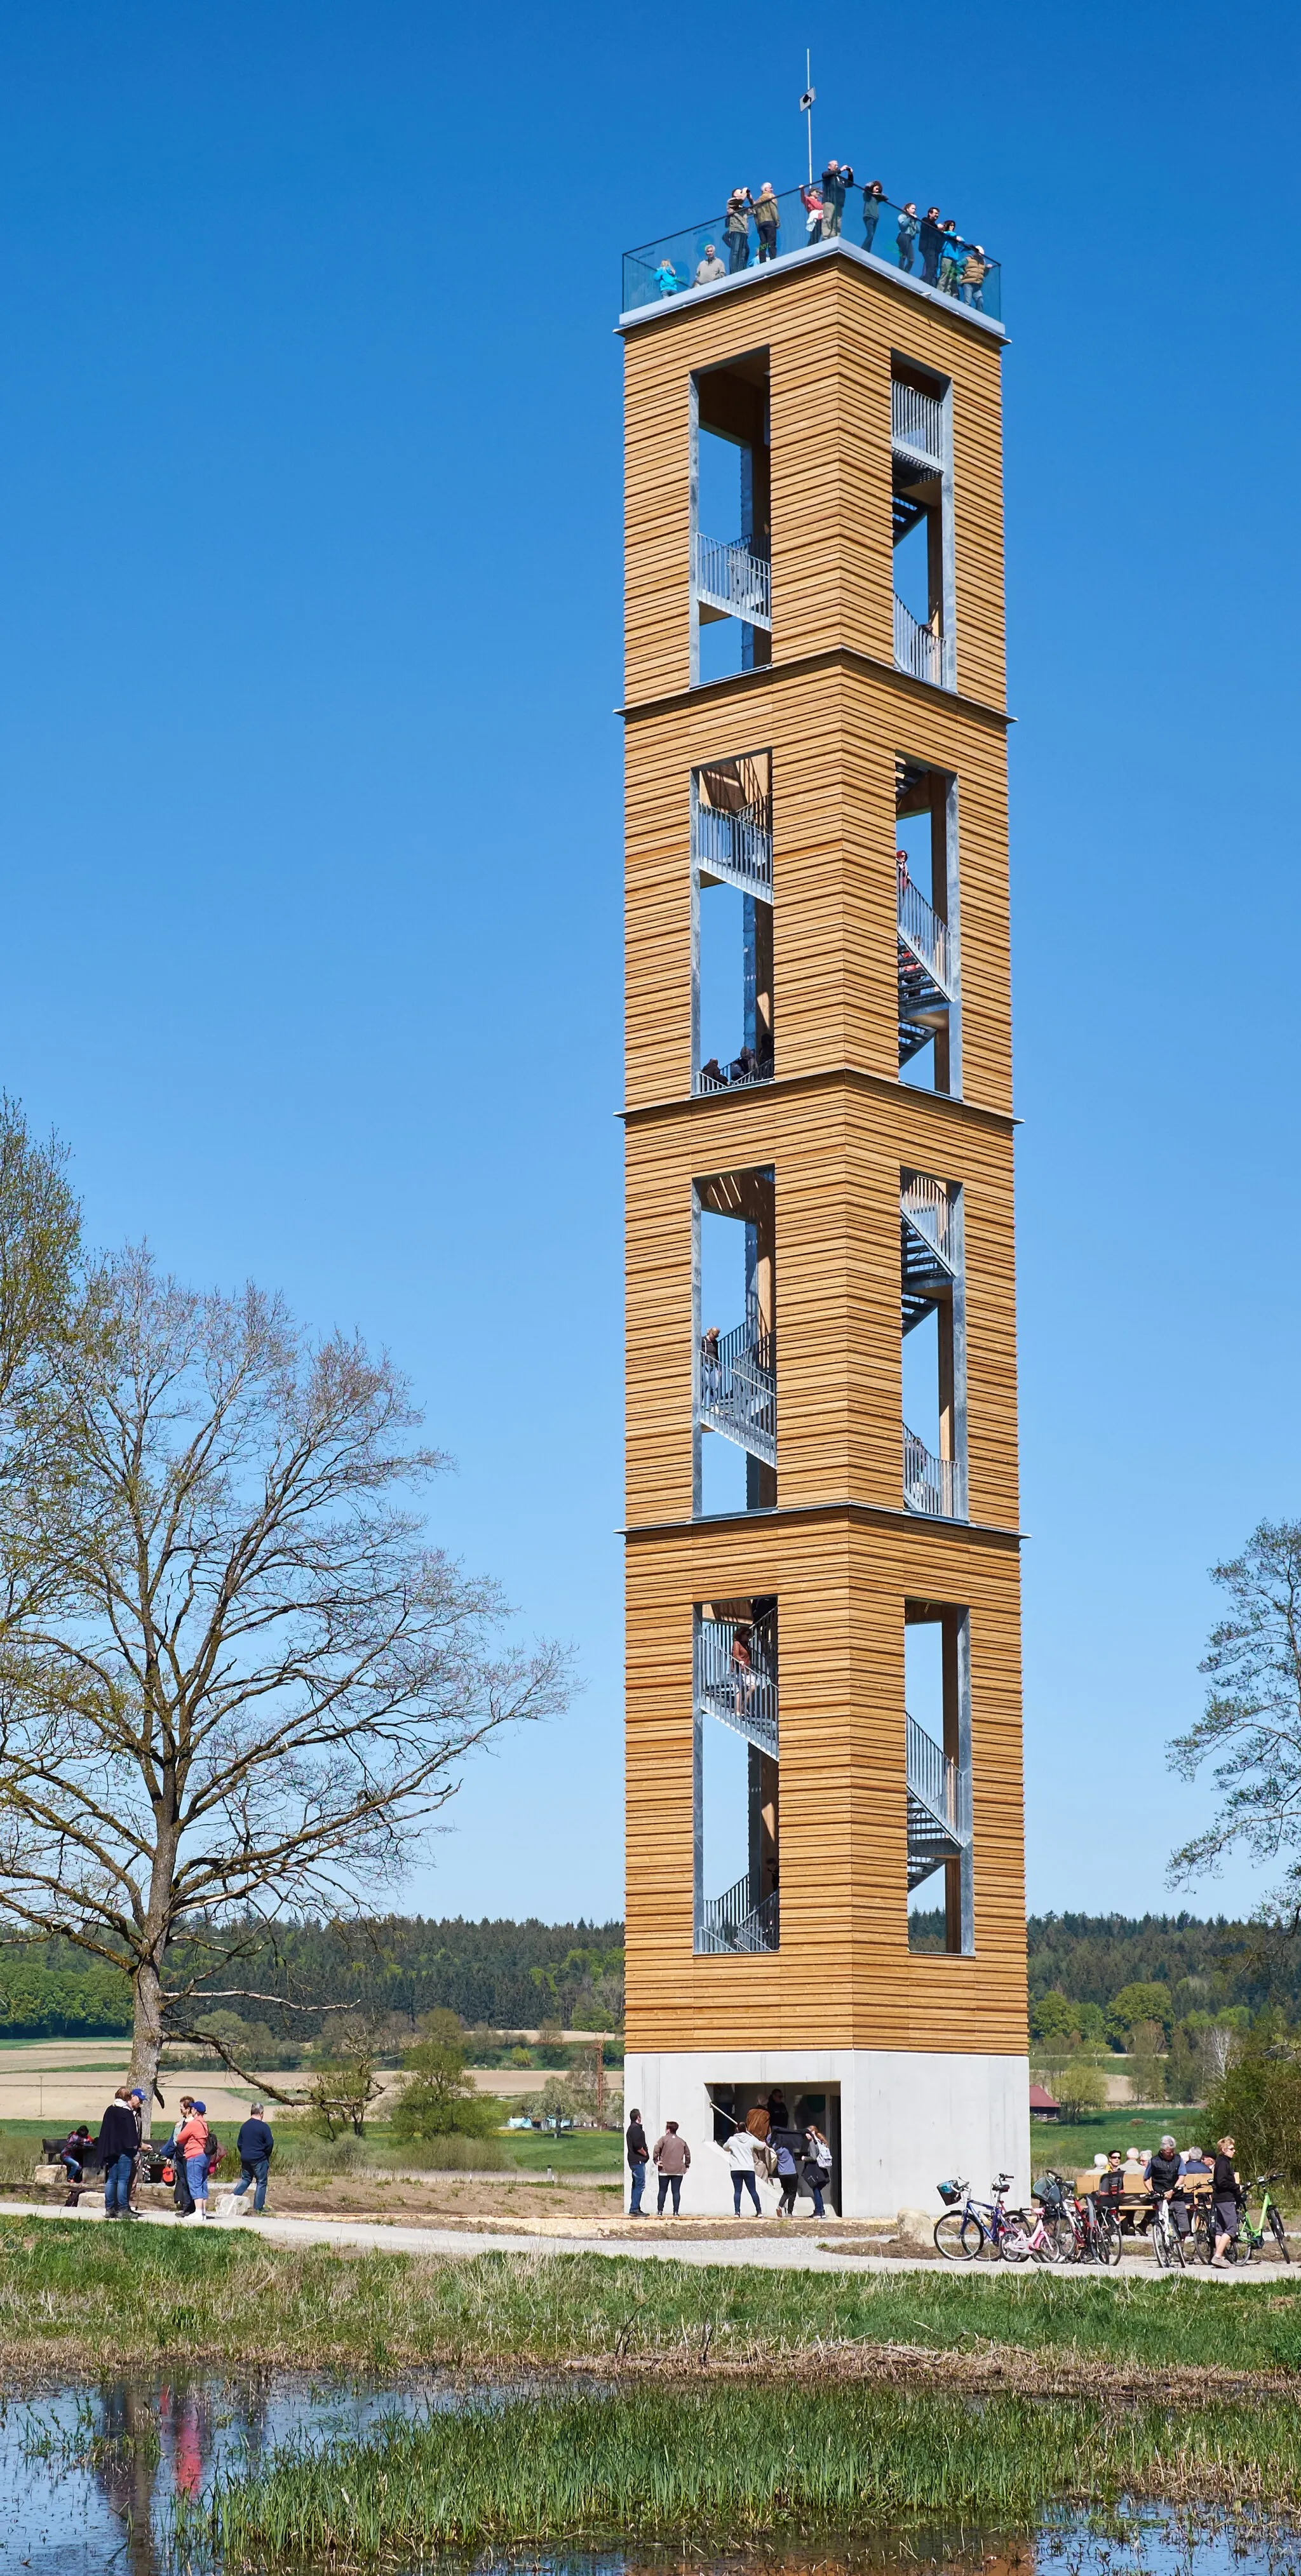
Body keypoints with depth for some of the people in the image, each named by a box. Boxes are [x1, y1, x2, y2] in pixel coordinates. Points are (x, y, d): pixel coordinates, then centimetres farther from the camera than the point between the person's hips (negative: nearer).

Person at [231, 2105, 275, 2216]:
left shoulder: (245, 2126, 7)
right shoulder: (263, 2126, -12)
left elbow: (239, 2143, 12)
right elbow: (270, 2143, -12)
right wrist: (266, 2155, 5)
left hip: (245, 2158, 6)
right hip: (259, 2159, -6)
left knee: (245, 2179, 19)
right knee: (261, 2182, 4)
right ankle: (258, 2207, 4)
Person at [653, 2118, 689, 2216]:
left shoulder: (664, 2139, -1)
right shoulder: (682, 2141, 10)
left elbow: (656, 2150, -13)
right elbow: (688, 2154, 12)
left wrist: (656, 2161, -3)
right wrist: (686, 2165, 20)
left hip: (664, 2170, -2)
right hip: (678, 2171, 2)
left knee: (663, 2191, 5)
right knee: (676, 2191, 2)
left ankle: (660, 2211, 5)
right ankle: (676, 2212, -2)